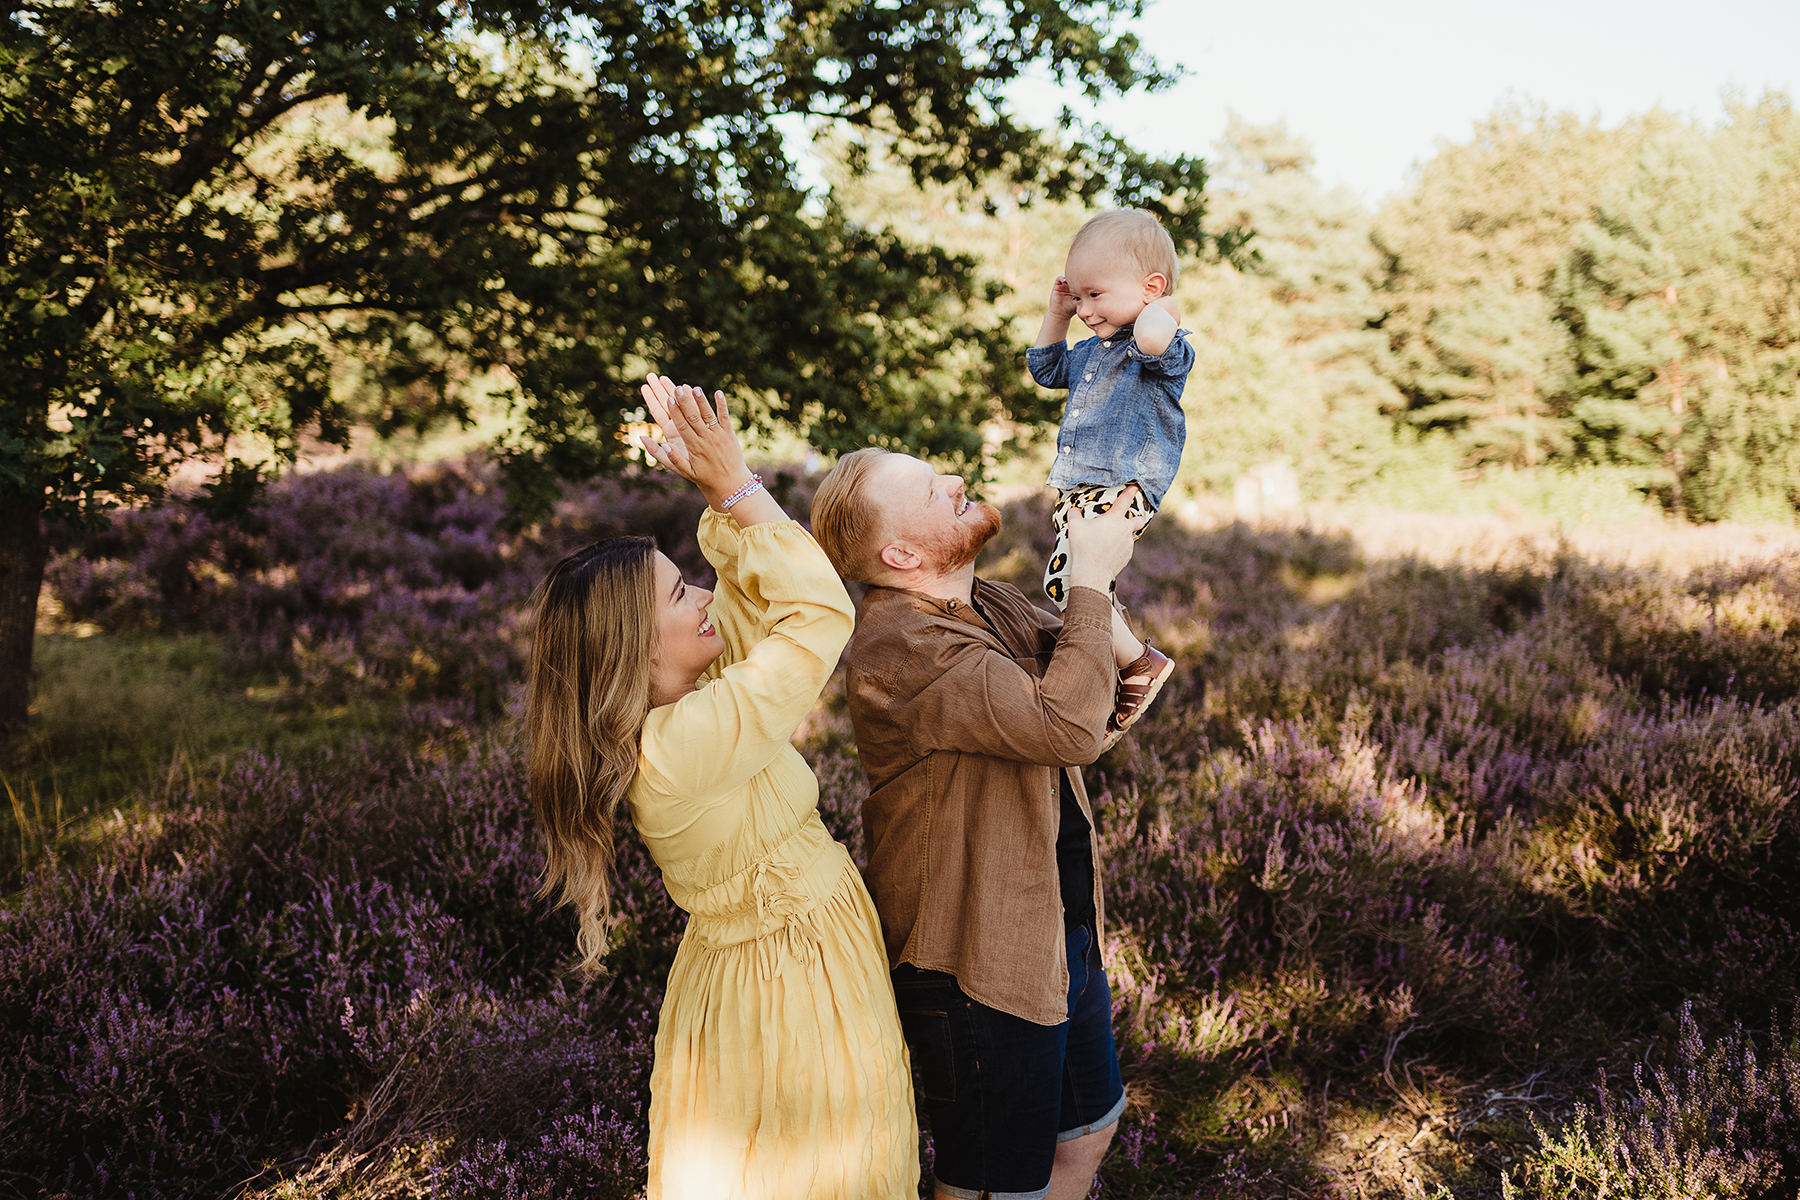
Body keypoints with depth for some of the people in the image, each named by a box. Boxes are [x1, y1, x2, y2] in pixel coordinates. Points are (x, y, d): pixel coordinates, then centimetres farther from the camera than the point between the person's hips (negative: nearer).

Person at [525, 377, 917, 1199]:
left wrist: (719, 491, -4)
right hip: (791, 998, -9)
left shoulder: (669, 708, -4)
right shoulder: (683, 747, -32)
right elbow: (821, 614, -30)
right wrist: (733, 484, -23)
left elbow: (754, 595, 7)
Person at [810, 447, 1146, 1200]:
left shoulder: (994, 607, 5)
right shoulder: (899, 650, -27)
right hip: (978, 971, -9)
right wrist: (1091, 579, -24)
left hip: (1061, 934, 9)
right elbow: (1068, 728, -35)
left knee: (1088, 1131, 26)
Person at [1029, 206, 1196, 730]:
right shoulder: (1091, 351, 18)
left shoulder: (1167, 350, -10)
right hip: (1076, 490, 10)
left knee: (1067, 583, -23)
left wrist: (1164, 309, -15)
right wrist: (1056, 315, 22)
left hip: (1122, 490, -10)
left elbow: (1151, 339, -36)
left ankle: (1140, 664, -7)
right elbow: (1046, 368, 35)